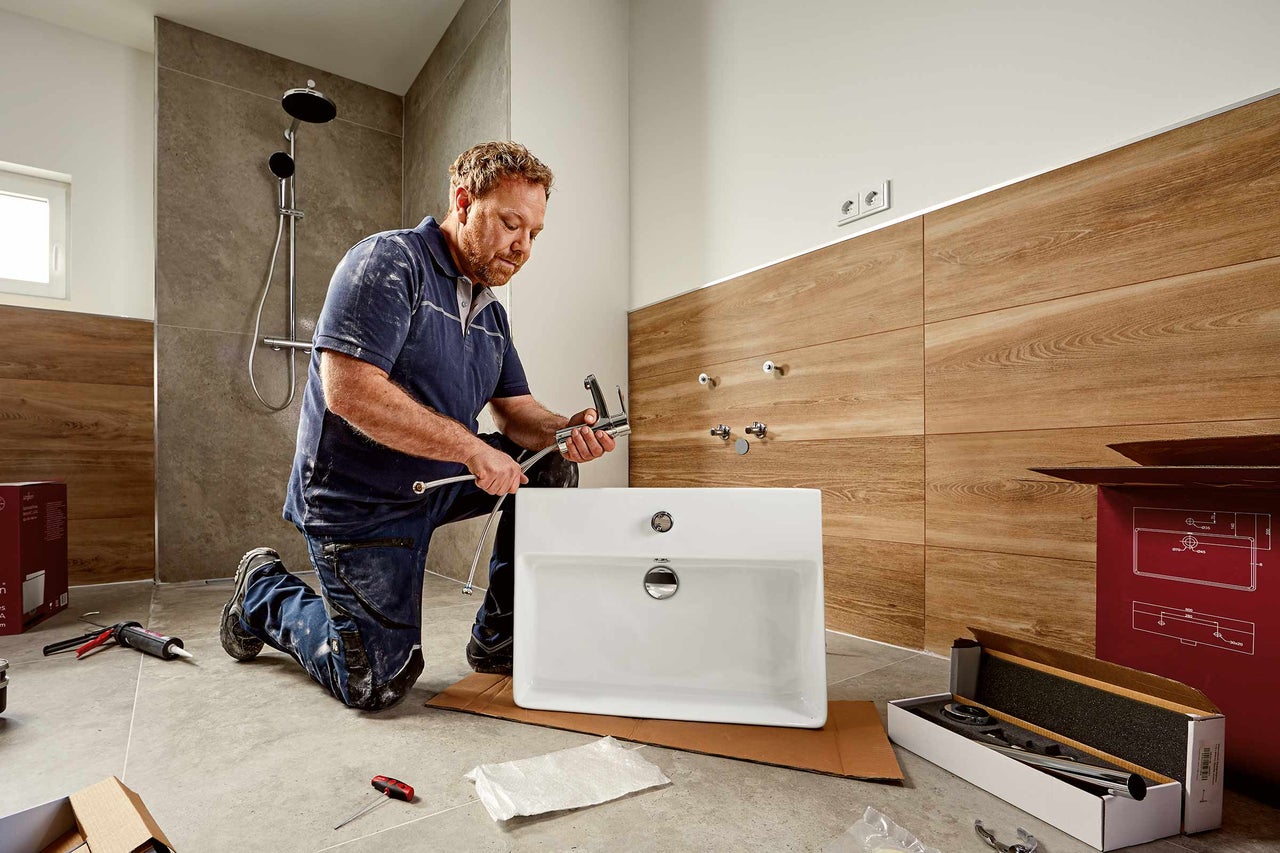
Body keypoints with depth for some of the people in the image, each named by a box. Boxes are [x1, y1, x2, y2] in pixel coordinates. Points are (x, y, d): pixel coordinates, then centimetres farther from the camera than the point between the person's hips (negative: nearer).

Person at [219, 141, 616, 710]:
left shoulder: (491, 312, 8)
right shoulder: (389, 262, -17)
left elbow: (516, 411, 4)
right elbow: (348, 388, -29)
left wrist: (564, 430, -19)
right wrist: (472, 447, -30)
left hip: (442, 479, 8)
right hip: (360, 499, -7)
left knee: (552, 467, -3)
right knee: (377, 685, -1)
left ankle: (498, 641, 6)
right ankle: (264, 595, 26)